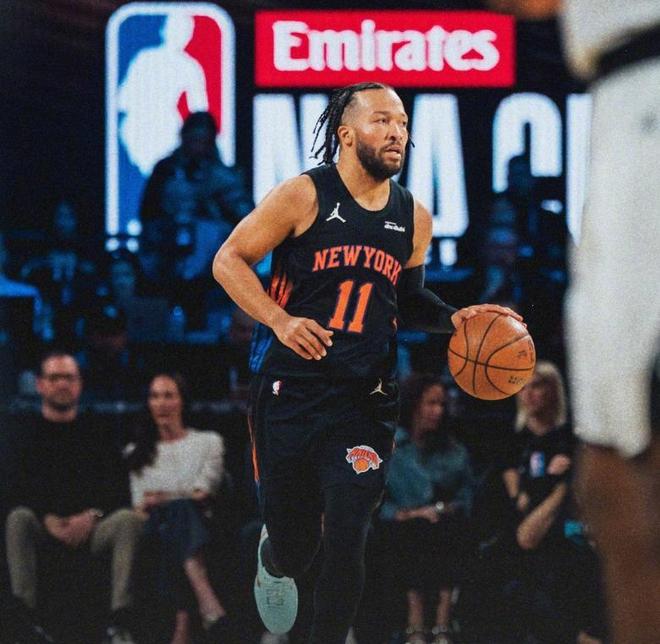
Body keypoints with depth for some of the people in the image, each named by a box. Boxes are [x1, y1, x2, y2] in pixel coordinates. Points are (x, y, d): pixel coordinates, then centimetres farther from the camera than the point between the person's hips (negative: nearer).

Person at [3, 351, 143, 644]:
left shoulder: (95, 431, 15)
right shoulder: (26, 433, 11)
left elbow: (115, 487, 5)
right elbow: (17, 489, -1)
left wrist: (91, 516, -14)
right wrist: (49, 520, -17)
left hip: (91, 525, 1)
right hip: (44, 527, -1)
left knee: (128, 519, -29)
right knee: (18, 518, -33)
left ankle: (120, 620, -40)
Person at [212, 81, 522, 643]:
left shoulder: (413, 218, 8)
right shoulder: (304, 196, -6)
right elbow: (229, 260, -4)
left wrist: (452, 318, 4)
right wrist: (280, 320, -17)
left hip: (364, 401, 2)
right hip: (290, 391, -2)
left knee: (345, 542, -11)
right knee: (293, 544, 8)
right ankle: (275, 558, 46)